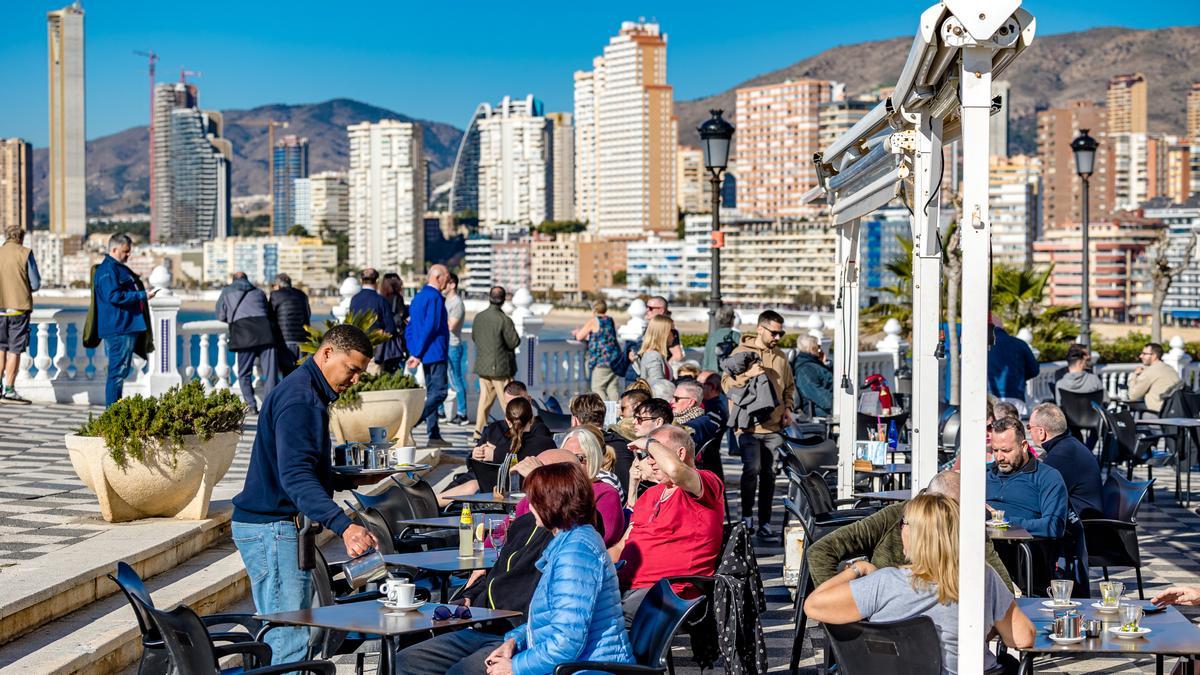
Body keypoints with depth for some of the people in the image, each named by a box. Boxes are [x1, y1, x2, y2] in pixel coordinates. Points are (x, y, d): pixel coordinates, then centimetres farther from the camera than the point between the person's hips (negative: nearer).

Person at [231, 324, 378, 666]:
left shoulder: (308, 394, 16)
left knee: (283, 636, 12)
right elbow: (295, 476, -30)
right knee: (291, 643, -13)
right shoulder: (299, 399, -18)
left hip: (281, 526, 11)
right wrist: (344, 526, -39)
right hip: (271, 529, -11)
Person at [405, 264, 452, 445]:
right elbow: (430, 327, -20)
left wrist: (414, 353, 12)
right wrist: (418, 354, -17)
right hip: (435, 353, -10)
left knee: (432, 392, 11)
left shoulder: (418, 297, 16)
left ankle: (434, 435, 11)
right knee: (440, 391, -10)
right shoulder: (435, 297, -12)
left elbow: (409, 329, 17)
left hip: (424, 354, 10)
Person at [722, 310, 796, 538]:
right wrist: (747, 375, -22)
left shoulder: (780, 356, 14)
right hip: (749, 424, -5)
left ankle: (765, 522, 13)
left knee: (768, 473, 7)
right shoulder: (742, 352, -1)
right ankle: (746, 516, 1)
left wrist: (787, 408, 11)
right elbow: (726, 384, -8)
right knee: (752, 468, -14)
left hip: (774, 426, 5)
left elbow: (789, 386, 26)